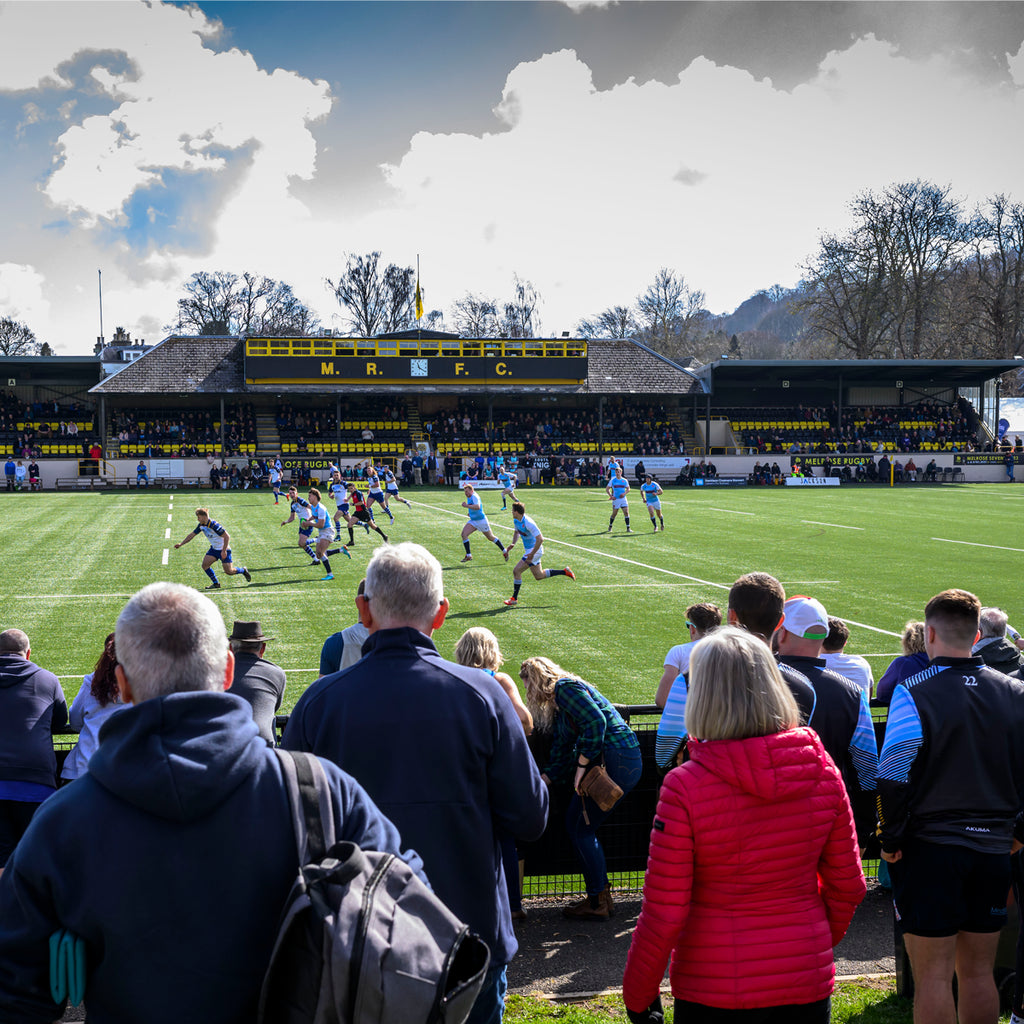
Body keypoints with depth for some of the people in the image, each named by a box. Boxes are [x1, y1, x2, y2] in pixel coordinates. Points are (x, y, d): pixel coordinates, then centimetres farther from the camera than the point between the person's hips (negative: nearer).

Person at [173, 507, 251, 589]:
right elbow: (192, 535, 12)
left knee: (229, 571, -6)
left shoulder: (214, 525, -26)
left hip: (224, 549, -8)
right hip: (214, 549, 8)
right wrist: (181, 544, 6)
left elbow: (227, 536, -26)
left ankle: (243, 570, 24)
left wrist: (224, 551, -27)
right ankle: (216, 583, 5)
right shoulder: (201, 525, -1)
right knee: (205, 565, -8)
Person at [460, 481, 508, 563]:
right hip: (473, 521, 8)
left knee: (491, 537, 7)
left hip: (481, 520, -8)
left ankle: (505, 552, 25)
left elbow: (478, 507, -40)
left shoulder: (474, 496, -22)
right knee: (464, 534, -12)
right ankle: (468, 556, -11)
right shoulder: (469, 497, 6)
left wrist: (467, 506, -41)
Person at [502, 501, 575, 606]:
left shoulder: (528, 523, -28)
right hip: (529, 550, 10)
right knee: (539, 575, 18)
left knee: (516, 571, -11)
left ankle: (514, 598, 0)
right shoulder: (516, 521, 0)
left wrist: (532, 554, -27)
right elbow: (517, 532, 22)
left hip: (534, 550, -10)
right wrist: (512, 544, 5)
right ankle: (565, 571, 25)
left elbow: (540, 539, -28)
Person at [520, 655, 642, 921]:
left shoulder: (565, 687, -8)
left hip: (617, 760, -10)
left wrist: (581, 766, -17)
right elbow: (561, 756, 22)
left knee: (583, 829, -3)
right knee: (574, 823, 11)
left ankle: (597, 904, 5)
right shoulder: (558, 705, 23)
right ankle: (602, 897, 17)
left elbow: (596, 722, -20)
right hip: (605, 762, 10)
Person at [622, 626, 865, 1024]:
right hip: (807, 983, 3)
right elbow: (847, 886, 4)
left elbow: (663, 913, -14)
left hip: (713, 992, -3)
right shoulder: (823, 771, -6)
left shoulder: (685, 786, -18)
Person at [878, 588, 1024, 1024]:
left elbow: (894, 775, -16)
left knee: (933, 975, 2)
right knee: (978, 972, 14)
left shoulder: (913, 692, -12)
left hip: (928, 846, -5)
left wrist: (891, 840, -6)